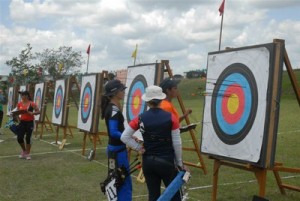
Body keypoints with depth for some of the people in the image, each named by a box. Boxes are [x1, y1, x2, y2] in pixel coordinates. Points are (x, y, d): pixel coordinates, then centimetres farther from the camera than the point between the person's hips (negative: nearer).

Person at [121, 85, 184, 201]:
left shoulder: (140, 119, -4)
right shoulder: (171, 117, -9)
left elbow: (124, 137, -3)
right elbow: (176, 143, -7)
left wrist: (139, 148, 2)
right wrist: (179, 162, 3)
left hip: (148, 161, 2)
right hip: (167, 161, -2)